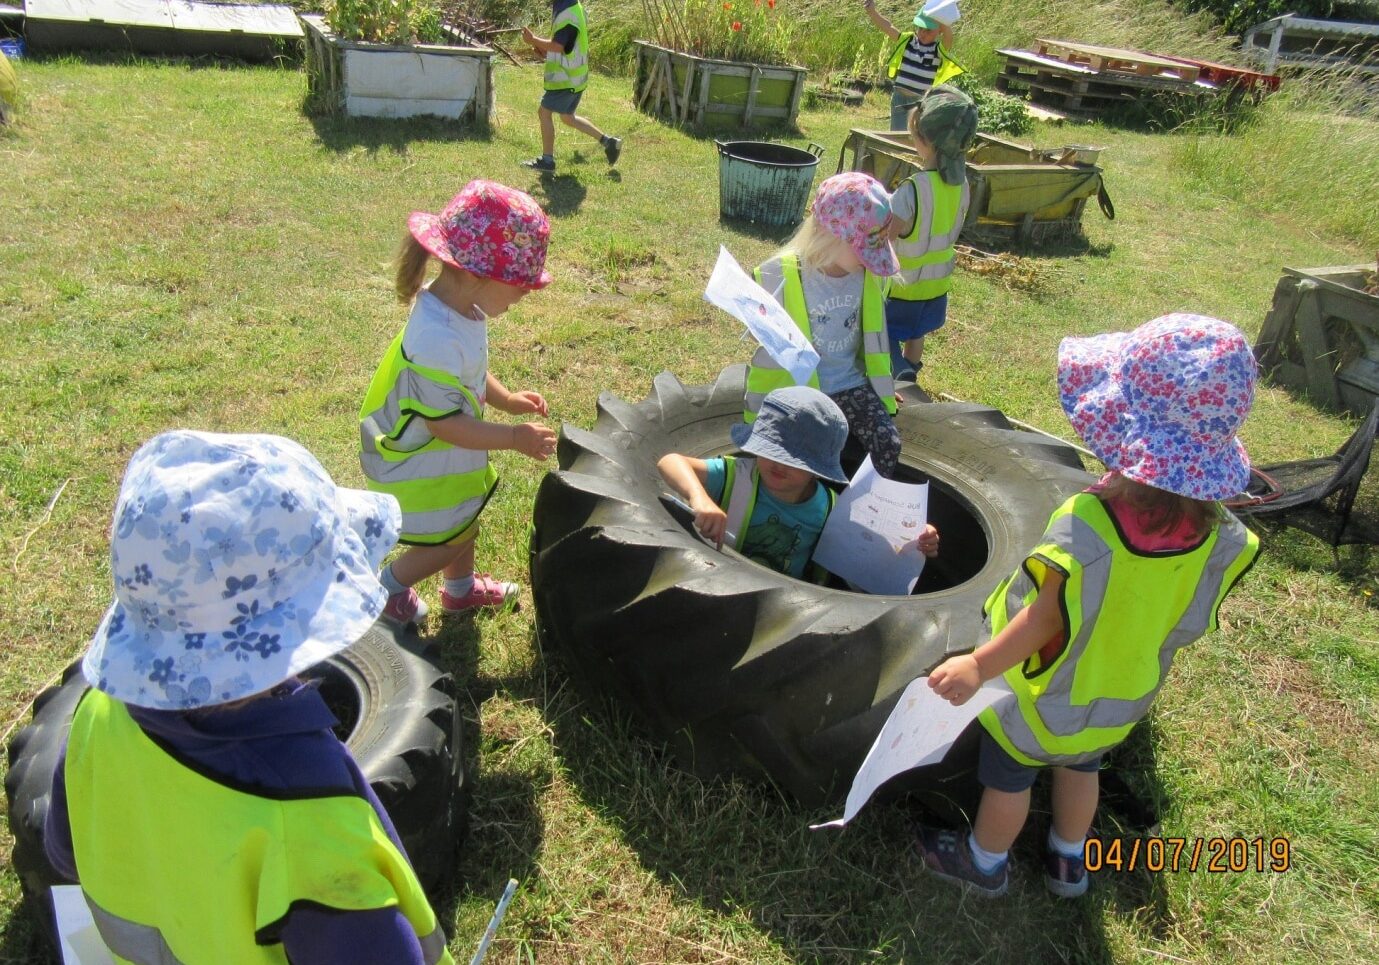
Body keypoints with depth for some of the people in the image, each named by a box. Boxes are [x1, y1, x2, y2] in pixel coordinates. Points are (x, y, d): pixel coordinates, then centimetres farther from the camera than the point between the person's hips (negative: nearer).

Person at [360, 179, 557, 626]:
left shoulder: (461, 306, -10)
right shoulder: (437, 342, -39)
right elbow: (444, 424, -31)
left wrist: (507, 400, -1)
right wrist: (515, 437, -26)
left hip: (451, 456, 9)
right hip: (422, 463, -9)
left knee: (465, 520, 27)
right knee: (451, 539, 11)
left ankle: (461, 588, 53)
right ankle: (390, 587, 37)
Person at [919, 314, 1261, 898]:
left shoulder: (1086, 526, -40)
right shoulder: (1218, 535, -21)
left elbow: (1044, 621, -29)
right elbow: (1187, 622, -5)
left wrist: (978, 666, -16)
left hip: (1044, 698, -5)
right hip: (1121, 700, 5)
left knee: (1007, 778, 20)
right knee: (1080, 767, 31)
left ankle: (984, 865, 45)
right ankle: (1068, 862, 54)